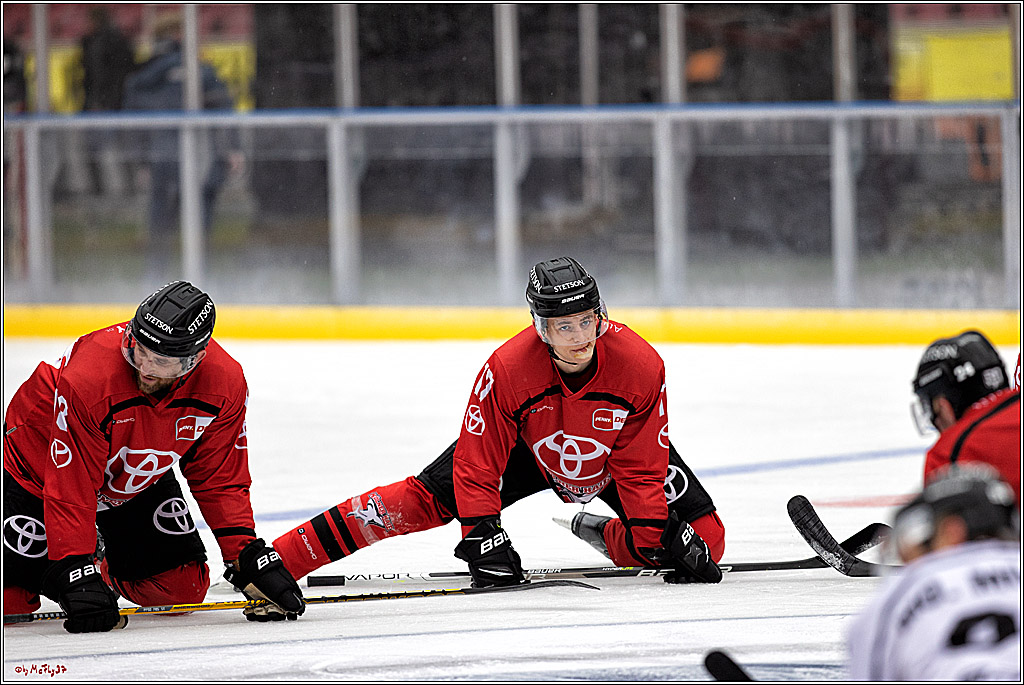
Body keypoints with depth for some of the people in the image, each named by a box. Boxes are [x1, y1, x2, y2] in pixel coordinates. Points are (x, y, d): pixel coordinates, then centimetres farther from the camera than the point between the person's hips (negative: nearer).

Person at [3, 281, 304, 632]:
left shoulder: (225, 385, -25)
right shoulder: (88, 377, -40)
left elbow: (220, 480, -12)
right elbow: (70, 489, -36)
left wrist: (249, 555, -21)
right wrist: (76, 572, -40)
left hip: (138, 481, 4)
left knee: (183, 587, -4)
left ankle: (108, 563, 26)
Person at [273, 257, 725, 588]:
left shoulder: (641, 366, -32)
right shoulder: (506, 370, -34)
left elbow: (642, 468, -20)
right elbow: (477, 464, -25)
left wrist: (658, 536, -26)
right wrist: (483, 540, -30)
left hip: (613, 452, 2)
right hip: (523, 446, -2)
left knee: (704, 538, -9)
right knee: (425, 500, -18)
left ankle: (603, 534, 19)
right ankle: (277, 562, -18)